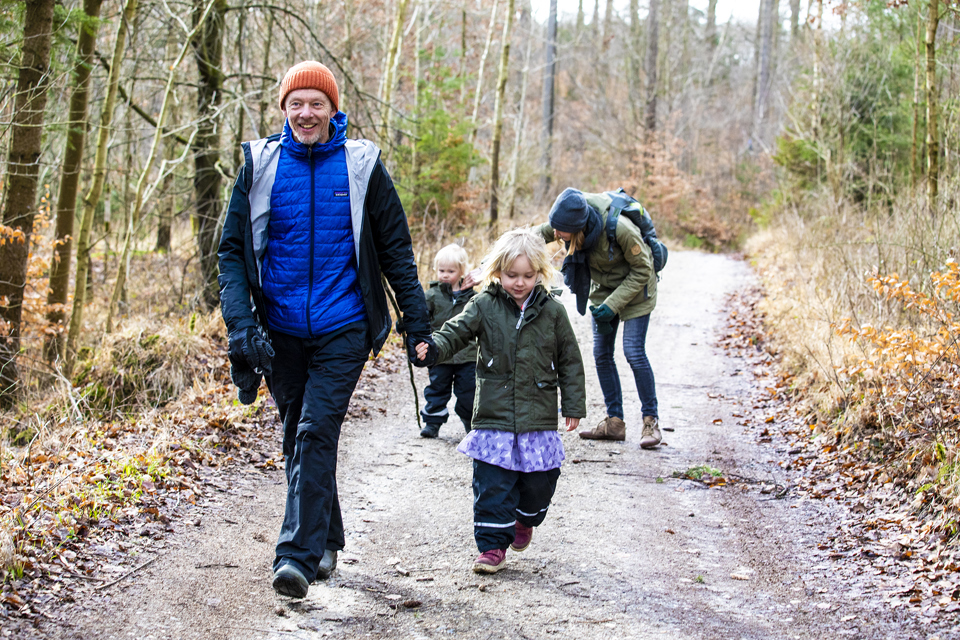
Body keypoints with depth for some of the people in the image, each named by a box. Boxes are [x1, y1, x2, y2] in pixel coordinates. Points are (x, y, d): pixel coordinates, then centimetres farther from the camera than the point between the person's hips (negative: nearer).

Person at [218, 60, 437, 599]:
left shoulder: (361, 165, -1)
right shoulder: (261, 165, 2)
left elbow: (396, 251, 4)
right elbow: (233, 249, 3)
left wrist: (418, 325, 2)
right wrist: (242, 323, -10)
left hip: (343, 330, -3)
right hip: (281, 329, 3)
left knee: (316, 434, -14)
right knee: (297, 438, 12)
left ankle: (298, 555, -15)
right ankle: (328, 541, 29)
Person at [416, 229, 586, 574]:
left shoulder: (552, 311, 3)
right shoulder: (484, 306, 0)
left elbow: (570, 361, 8)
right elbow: (456, 332, -5)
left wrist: (573, 406, 8)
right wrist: (433, 348, -28)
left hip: (539, 419, 1)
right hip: (493, 418, -1)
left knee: (539, 482, 10)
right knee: (492, 486, -3)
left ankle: (525, 518, 39)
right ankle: (493, 545, 7)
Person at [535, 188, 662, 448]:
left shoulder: (619, 229, -37)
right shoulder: (568, 221, -22)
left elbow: (641, 270, -22)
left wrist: (613, 304, -25)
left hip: (634, 288, -6)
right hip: (603, 288, 6)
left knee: (634, 353, -12)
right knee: (601, 355, 4)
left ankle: (651, 421, 2)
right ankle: (614, 422, 13)